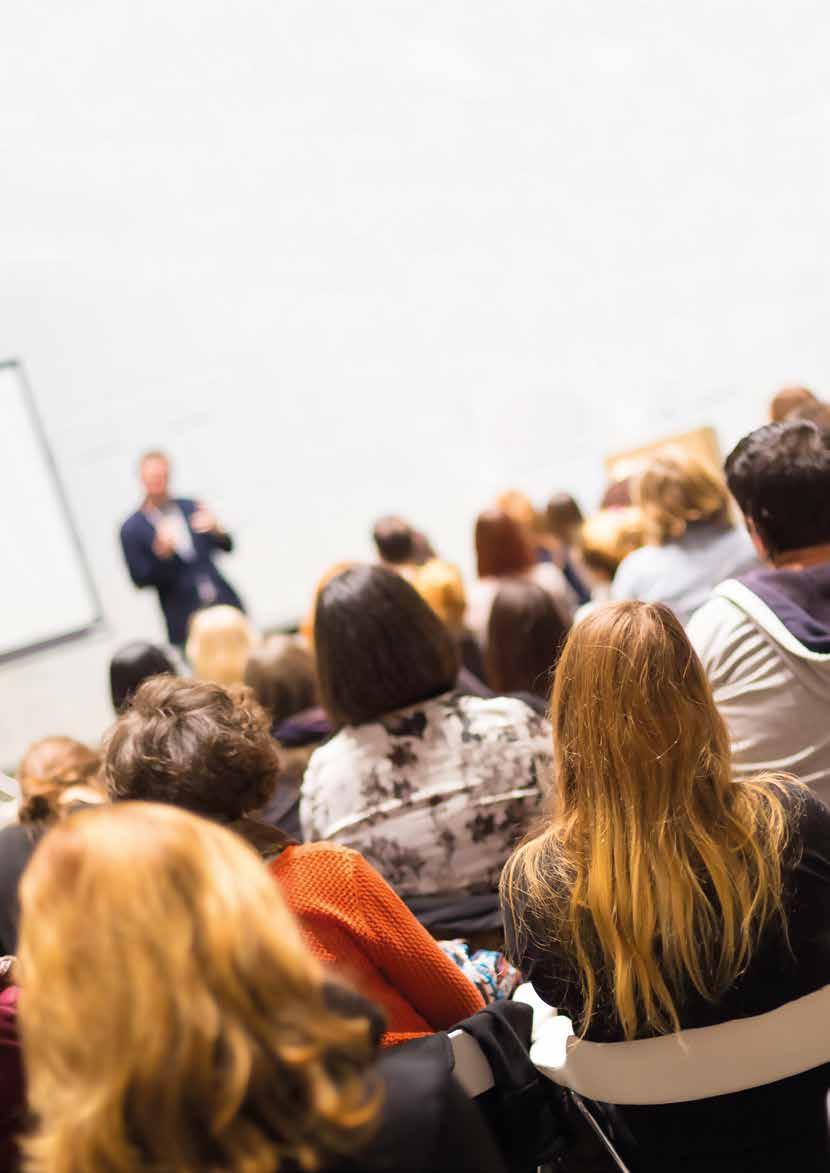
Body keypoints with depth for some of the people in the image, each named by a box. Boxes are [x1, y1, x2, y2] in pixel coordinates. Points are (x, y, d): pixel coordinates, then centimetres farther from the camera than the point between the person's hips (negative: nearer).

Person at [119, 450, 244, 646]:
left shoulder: (190, 507, 6)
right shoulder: (132, 529, -3)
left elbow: (227, 546, 9)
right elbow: (140, 579, -5)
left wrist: (215, 529, -12)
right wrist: (161, 552, -21)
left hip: (225, 605, 3)